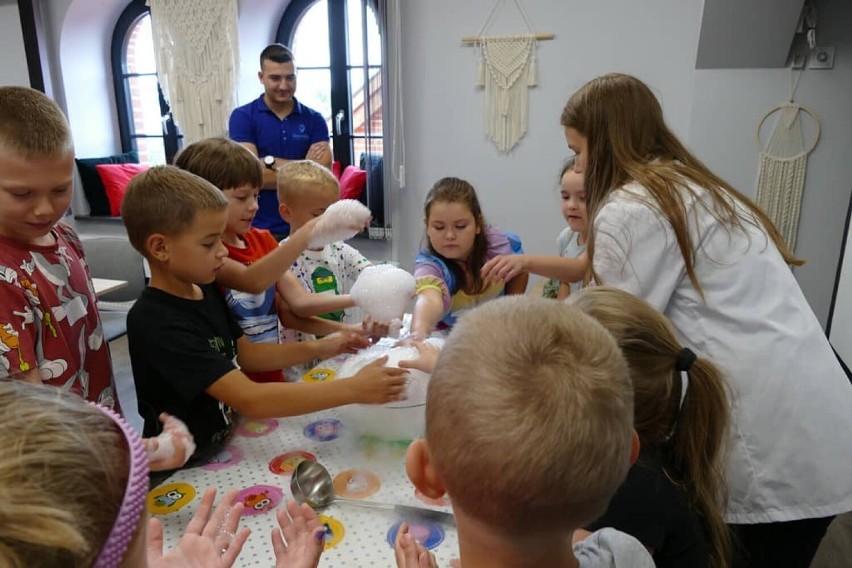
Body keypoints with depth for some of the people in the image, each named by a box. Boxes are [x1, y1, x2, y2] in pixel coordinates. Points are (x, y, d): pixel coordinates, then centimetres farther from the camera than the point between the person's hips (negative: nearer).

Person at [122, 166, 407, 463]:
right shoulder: (158, 325, -24)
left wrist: (315, 349, -2)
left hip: (223, 446, 7)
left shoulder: (205, 291, 2)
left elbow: (244, 354, 12)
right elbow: (250, 400, -30)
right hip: (182, 473, -7)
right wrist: (353, 390, -29)